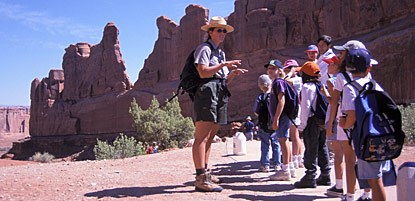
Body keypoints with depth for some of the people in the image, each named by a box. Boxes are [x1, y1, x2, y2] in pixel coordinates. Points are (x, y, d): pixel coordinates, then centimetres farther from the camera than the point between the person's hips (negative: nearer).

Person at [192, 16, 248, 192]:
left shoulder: (221, 52, 26)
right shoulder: (204, 48, 1)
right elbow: (203, 72, -14)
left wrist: (233, 73, 5)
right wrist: (224, 64, -13)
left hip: (220, 96, 9)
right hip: (207, 92, -9)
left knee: (209, 137, 10)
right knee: (202, 137, -14)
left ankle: (204, 173, 16)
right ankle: (201, 179, -18)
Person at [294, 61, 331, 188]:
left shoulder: (307, 87, -12)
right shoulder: (321, 86, 13)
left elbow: (306, 107, -17)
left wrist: (302, 125, -14)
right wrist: (324, 121, 17)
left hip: (312, 121, -8)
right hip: (322, 121, 8)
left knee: (311, 150, -4)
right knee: (322, 148, 13)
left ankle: (310, 177, -1)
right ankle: (325, 176, 20)